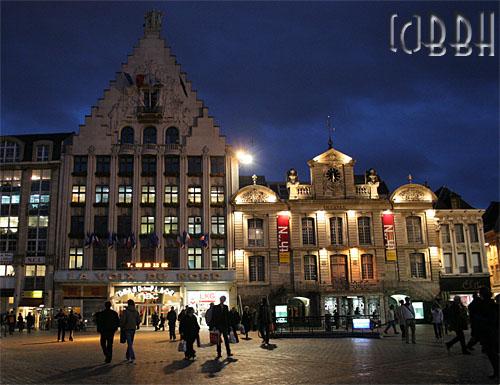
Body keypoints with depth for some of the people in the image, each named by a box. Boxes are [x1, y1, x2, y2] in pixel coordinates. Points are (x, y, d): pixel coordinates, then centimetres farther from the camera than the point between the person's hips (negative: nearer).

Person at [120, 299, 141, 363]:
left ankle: (132, 357, -20)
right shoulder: (136, 311, 4)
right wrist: (137, 326, 23)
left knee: (129, 343, -8)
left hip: (127, 329, -5)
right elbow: (138, 320, 6)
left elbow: (122, 320, -13)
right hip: (133, 329, 5)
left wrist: (121, 327, 3)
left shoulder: (125, 311, -10)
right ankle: (128, 356, 29)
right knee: (130, 343, 18)